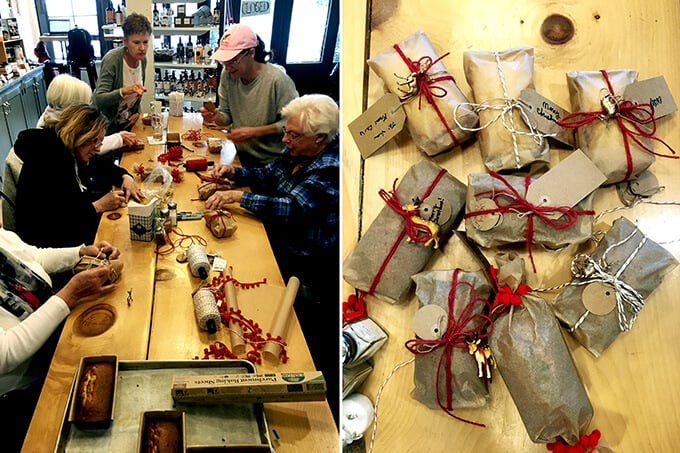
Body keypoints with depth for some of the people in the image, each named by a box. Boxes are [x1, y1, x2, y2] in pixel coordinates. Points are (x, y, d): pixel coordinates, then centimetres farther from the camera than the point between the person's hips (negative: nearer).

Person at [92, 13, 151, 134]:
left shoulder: (142, 59, -5)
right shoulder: (112, 59, -24)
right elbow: (99, 99, -30)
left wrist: (137, 112, -1)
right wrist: (123, 91, -45)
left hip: (126, 124, 6)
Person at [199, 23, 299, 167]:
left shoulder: (278, 80, -22)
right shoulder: (227, 74, -4)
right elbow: (227, 115, 5)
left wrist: (254, 132, -24)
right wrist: (216, 117, -18)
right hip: (242, 157, 5)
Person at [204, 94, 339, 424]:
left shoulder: (331, 168, -23)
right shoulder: (295, 153, 4)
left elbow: (294, 209, -34)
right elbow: (266, 177, 19)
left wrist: (238, 196, -29)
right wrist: (233, 172, 1)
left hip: (310, 266, -9)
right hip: (280, 245, 9)